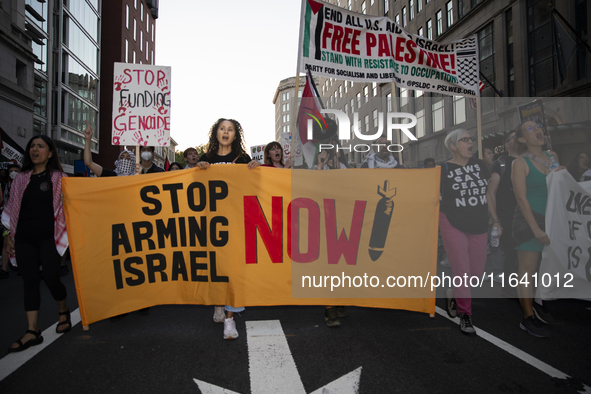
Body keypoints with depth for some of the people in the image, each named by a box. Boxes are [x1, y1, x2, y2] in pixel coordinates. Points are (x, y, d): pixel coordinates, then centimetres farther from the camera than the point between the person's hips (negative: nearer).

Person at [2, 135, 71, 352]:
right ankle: (32, 332, 5)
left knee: (51, 278, -4)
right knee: (30, 281, 2)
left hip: (48, 237, -4)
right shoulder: (21, 178, 13)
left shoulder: (58, 178, 2)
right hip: (24, 238, 4)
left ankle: (64, 311, 26)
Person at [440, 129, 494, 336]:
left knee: (477, 272, 8)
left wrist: (496, 220, 12)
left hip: (478, 226, 5)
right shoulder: (444, 169, -5)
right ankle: (465, 315, 14)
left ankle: (453, 293, 36)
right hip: (453, 225, -5)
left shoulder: (480, 165, 9)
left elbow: (489, 194, 14)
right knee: (462, 272, -3)